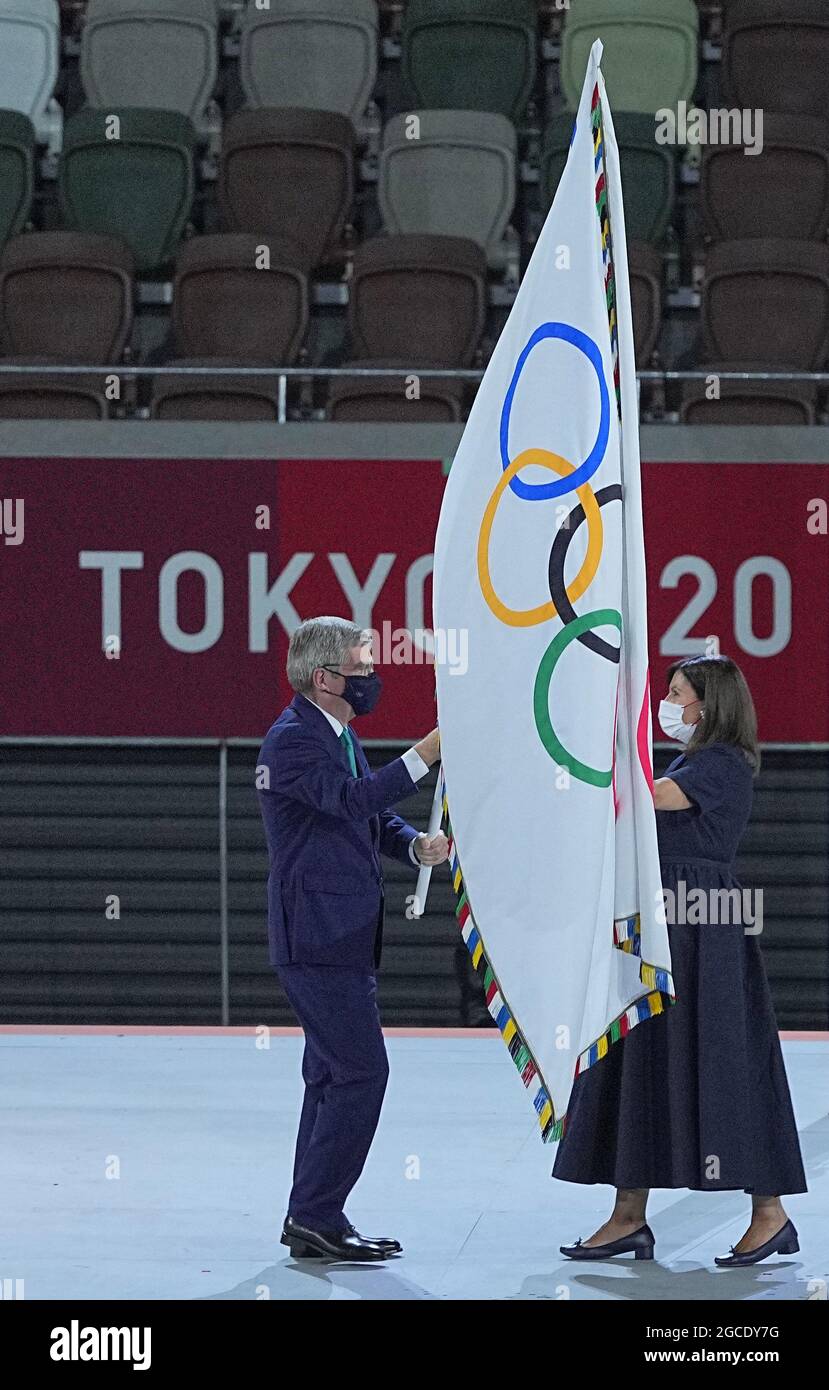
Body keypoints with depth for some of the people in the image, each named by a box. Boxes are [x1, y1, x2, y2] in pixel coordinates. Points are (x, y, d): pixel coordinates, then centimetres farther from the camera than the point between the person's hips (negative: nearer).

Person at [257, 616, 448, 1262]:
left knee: (334, 1075, 12)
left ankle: (311, 1219, 17)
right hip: (319, 937, -11)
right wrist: (428, 752, -27)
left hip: (342, 938, 11)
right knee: (361, 1071, -12)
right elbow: (352, 798, -28)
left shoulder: (337, 735, 17)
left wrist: (416, 844, -1)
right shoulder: (294, 738, -14)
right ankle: (317, 1215, -8)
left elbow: (373, 819, 20)